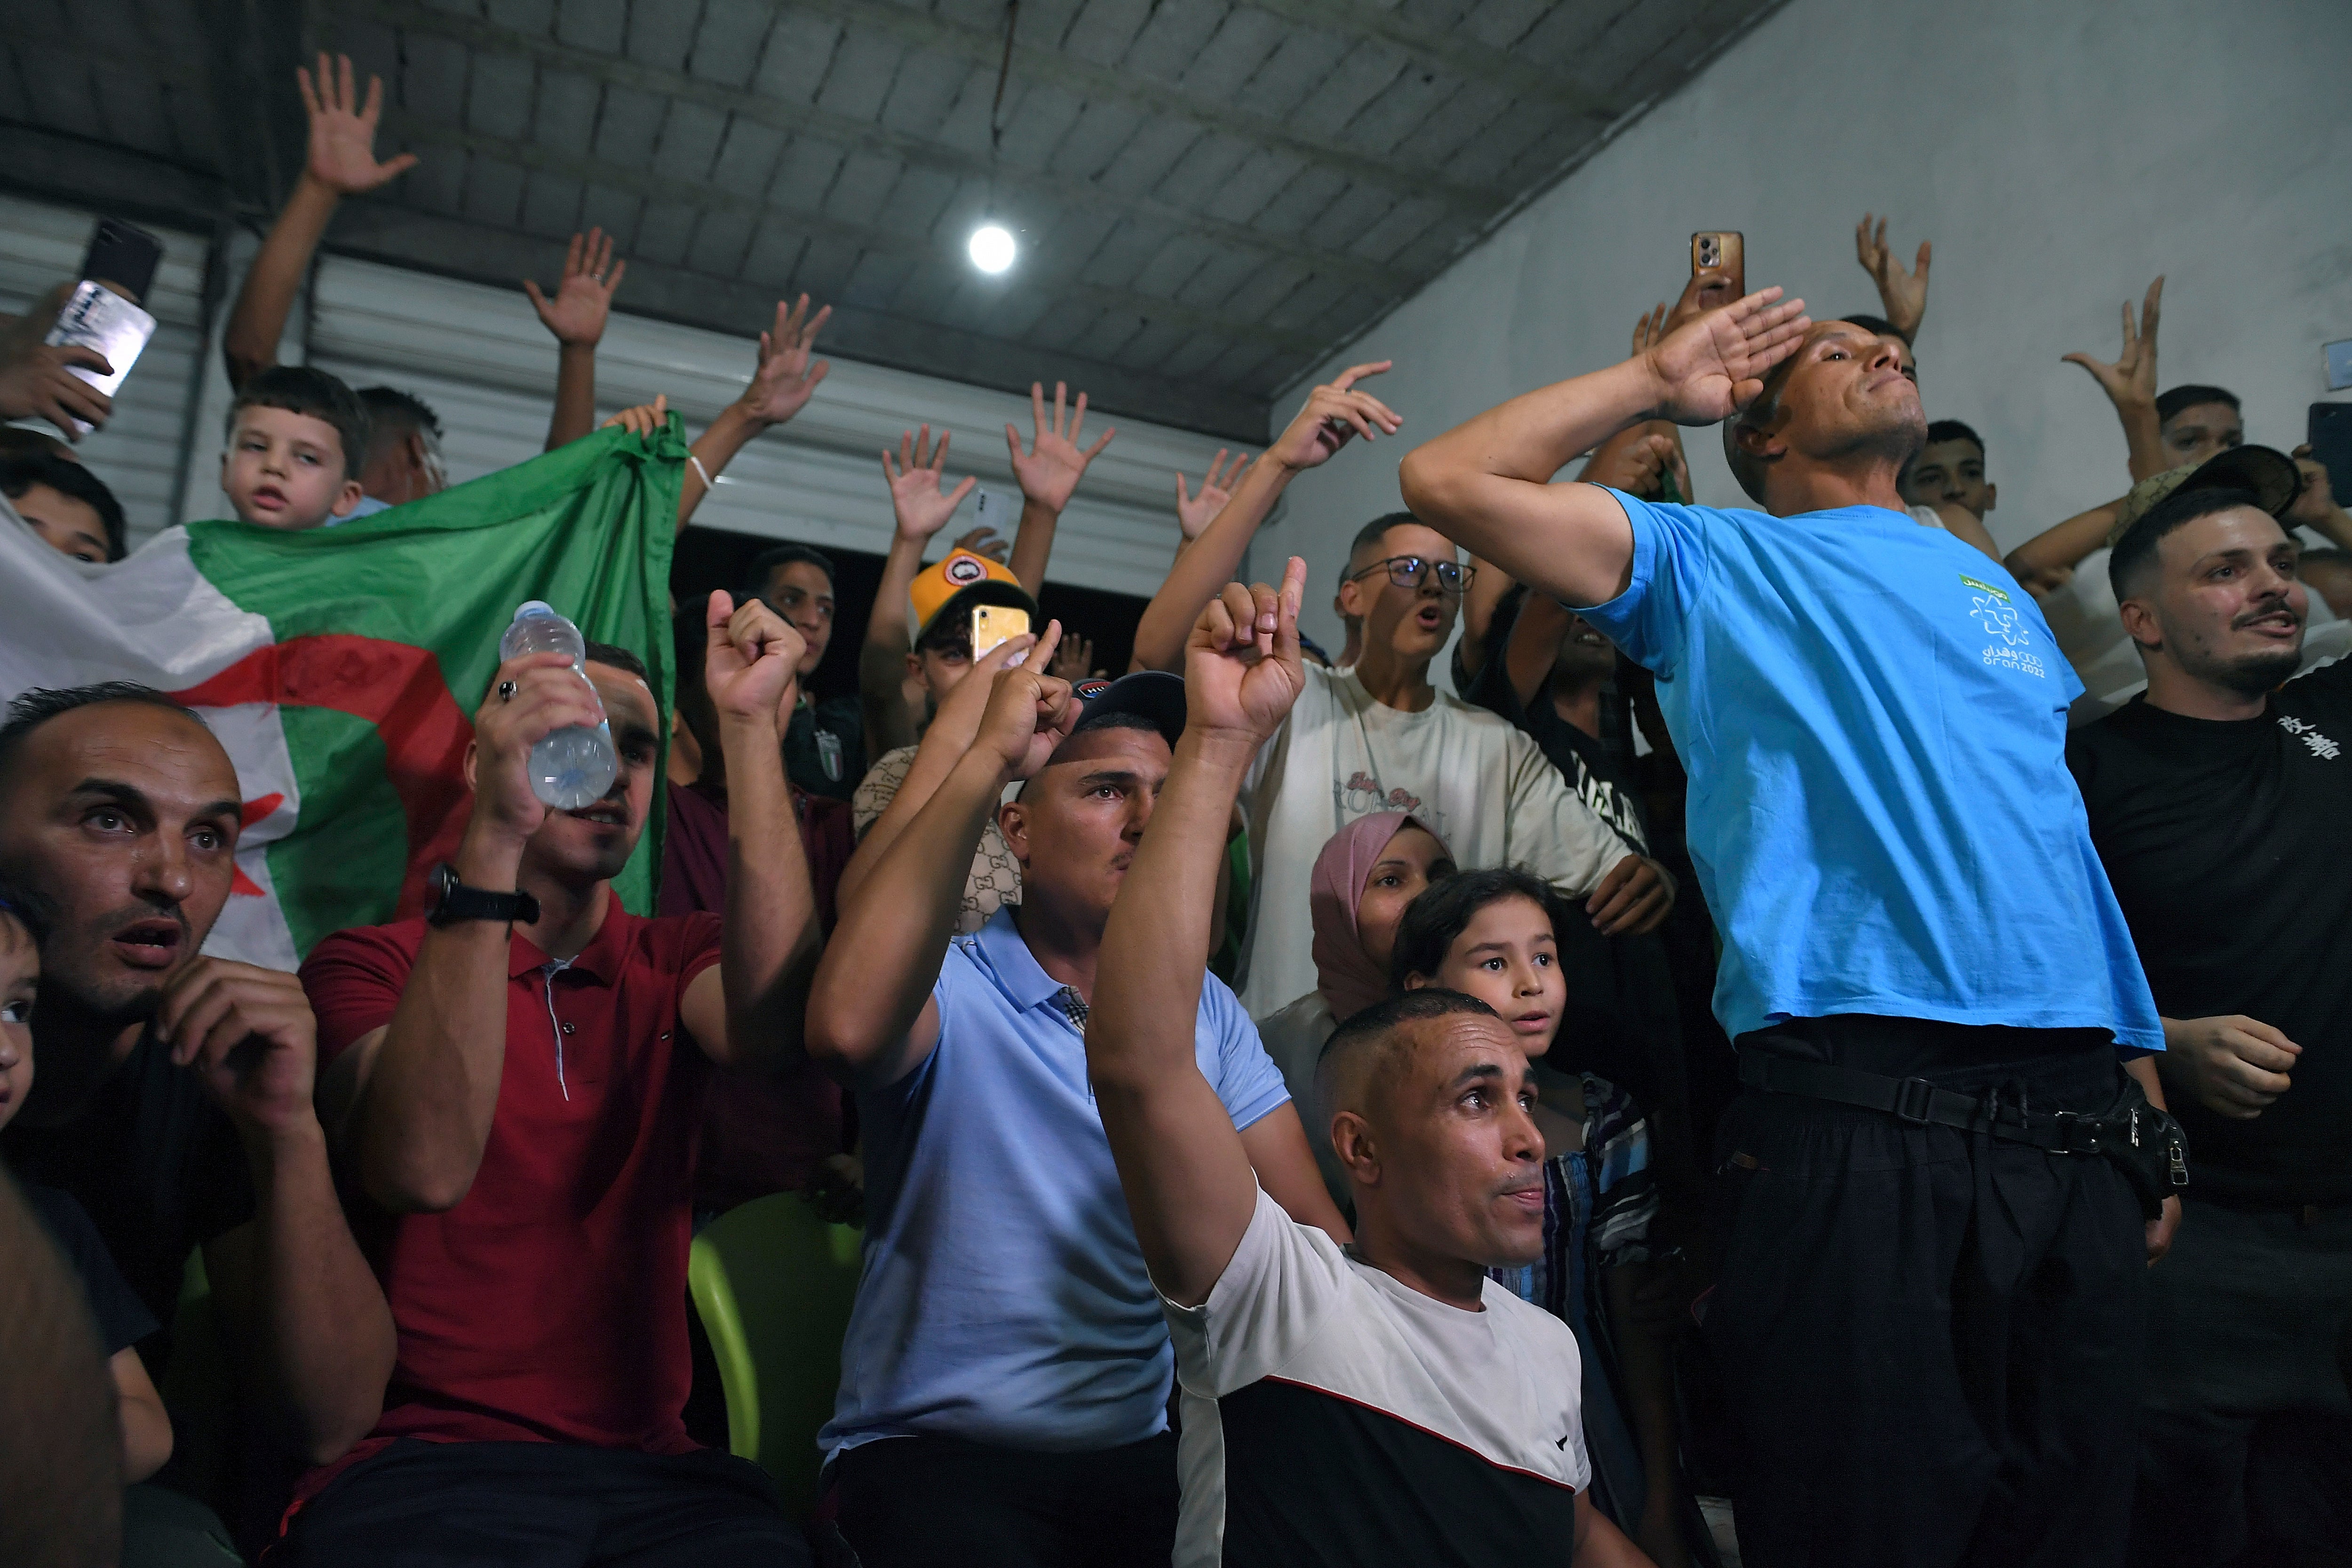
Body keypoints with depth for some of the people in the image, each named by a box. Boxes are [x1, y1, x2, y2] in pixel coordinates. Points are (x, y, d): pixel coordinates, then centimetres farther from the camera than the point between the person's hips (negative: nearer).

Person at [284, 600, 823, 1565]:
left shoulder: (679, 961, 11)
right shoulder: (368, 966, 3)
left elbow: (768, 1026, -14)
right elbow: (422, 1170, -18)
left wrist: (750, 724, -14)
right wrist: (494, 836, -26)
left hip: (650, 1464, 3)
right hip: (416, 1461, -2)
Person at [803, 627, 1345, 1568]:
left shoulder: (1208, 1012, 8)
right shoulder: (950, 992, -7)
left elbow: (1313, 1239, 2)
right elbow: (847, 1027, -31)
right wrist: (984, 755, -25)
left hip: (1147, 1450, 4)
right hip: (937, 1452, -4)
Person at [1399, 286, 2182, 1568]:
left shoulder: (1994, 587, 24)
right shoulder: (1715, 566, 8)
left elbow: (2065, 842, 23)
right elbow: (1450, 480, -2)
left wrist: (2150, 1108, 16)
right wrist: (1657, 381, 9)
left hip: (2077, 1129, 6)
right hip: (1857, 1120, -6)